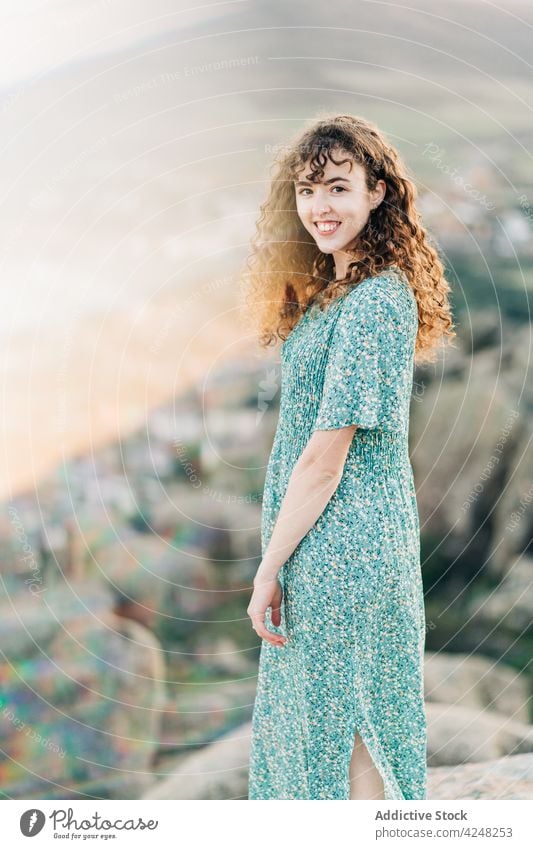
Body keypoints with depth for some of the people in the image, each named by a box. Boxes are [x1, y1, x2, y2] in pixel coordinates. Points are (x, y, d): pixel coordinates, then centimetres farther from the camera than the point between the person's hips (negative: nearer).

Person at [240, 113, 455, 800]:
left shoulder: (373, 303, -19)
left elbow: (326, 458, -21)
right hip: (329, 548, 10)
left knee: (348, 739, 5)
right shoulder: (336, 291, 11)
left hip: (343, 551, -10)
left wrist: (267, 570, -14)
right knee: (319, 722, 21)